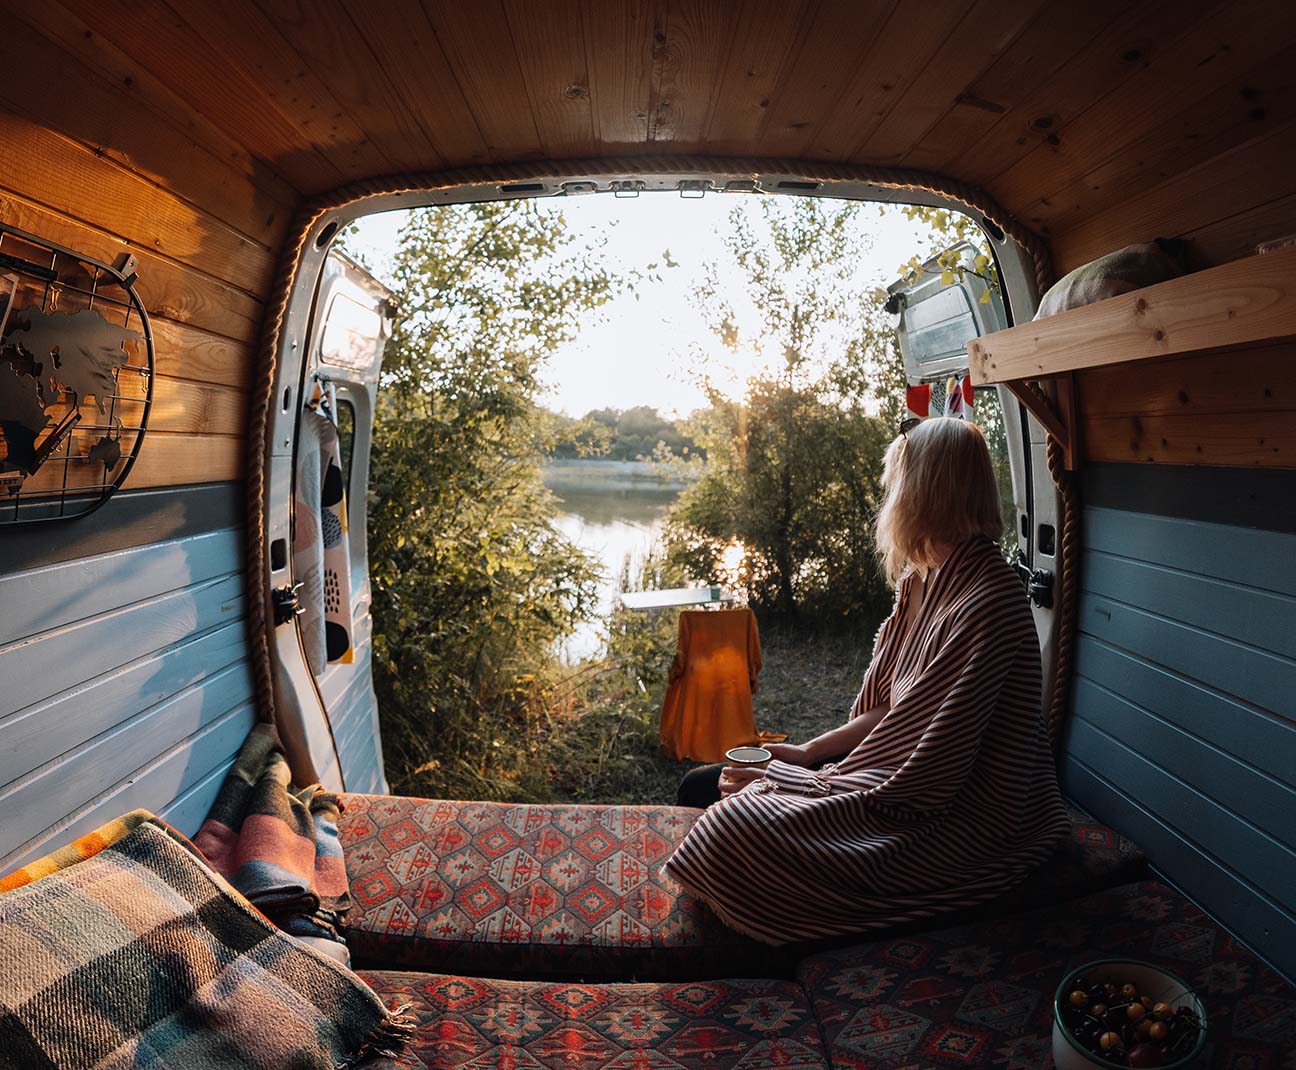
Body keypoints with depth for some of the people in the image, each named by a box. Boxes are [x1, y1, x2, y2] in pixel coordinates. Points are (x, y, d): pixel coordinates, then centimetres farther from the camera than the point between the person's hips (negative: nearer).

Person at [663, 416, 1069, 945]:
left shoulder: (985, 605, -26)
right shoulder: (927, 579, 6)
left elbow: (924, 779, -25)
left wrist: (794, 784, -18)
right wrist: (808, 752, 4)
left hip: (950, 820, -9)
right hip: (903, 777, 9)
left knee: (734, 831, -25)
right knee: (702, 787, 2)